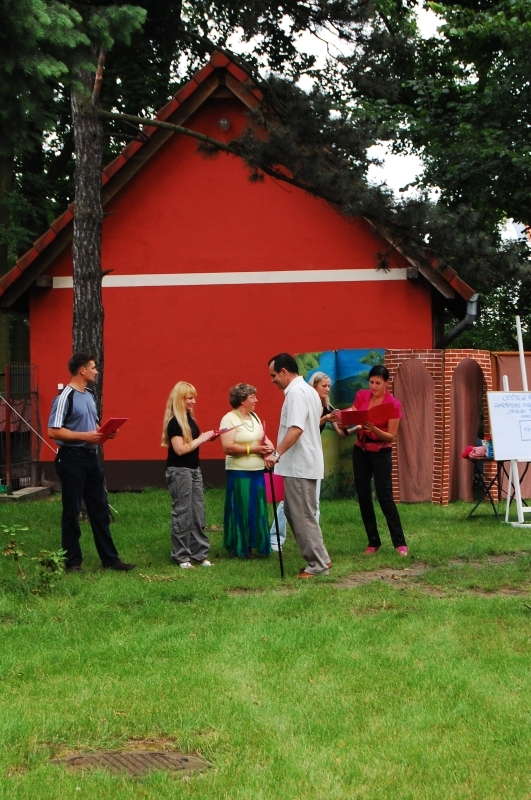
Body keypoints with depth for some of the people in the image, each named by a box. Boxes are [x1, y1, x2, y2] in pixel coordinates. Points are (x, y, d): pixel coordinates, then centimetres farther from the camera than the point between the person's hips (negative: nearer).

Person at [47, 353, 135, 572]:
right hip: (71, 458, -8)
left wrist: (103, 432, 3)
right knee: (72, 512, 1)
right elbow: (53, 431, -17)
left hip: (91, 456, 8)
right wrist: (84, 436, -20)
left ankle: (109, 558, 15)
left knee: (100, 510, 10)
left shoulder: (89, 396, 14)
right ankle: (72, 561, 9)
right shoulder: (65, 397, -13)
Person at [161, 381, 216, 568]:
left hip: (194, 469, 9)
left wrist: (207, 437, 6)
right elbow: (180, 449, -19)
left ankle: (199, 553, 15)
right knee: (182, 514, -3)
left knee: (198, 513, 9)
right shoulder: (174, 422, -14)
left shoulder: (189, 419, 12)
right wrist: (201, 439, -14)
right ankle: (181, 556, 5)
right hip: (179, 471, -9)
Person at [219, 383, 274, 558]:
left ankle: (256, 544, 17)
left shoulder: (254, 417, 13)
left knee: (258, 509, 8)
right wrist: (253, 449, -17)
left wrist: (268, 445, 0)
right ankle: (239, 548, 8)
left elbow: (263, 437, 24)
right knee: (241, 510, -2)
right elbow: (227, 447, -18)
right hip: (239, 472, -7)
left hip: (257, 471, 7)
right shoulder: (229, 419, -10)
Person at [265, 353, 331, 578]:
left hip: (299, 466, -11)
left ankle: (318, 564, 2)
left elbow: (296, 428, -29)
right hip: (304, 464, 11)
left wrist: (277, 453, -33)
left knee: (303, 516, -4)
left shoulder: (296, 393, -16)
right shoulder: (309, 391, 17)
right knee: (293, 511, 16)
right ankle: (318, 557, 18)